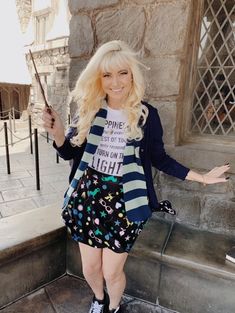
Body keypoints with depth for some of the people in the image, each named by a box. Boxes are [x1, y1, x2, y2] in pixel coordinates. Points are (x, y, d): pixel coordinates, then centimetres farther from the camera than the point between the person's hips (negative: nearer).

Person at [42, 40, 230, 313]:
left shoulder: (146, 114, -7)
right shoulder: (89, 109, -2)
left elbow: (159, 158, 2)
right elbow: (69, 152, 4)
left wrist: (200, 177, 0)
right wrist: (57, 132, -16)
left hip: (123, 201, -2)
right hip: (88, 196, 3)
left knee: (112, 272, 12)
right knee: (89, 268, 19)